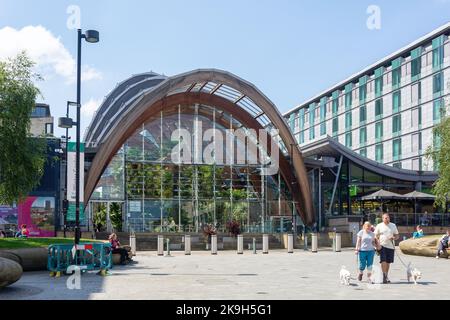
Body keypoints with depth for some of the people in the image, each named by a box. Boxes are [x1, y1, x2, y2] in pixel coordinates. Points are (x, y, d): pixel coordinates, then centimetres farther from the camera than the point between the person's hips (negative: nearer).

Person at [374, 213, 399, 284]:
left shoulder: (393, 226, 10)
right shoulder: (379, 226, 2)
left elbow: (397, 236, 14)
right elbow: (376, 236, 1)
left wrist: (394, 238, -9)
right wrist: (378, 245, -12)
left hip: (391, 246, 3)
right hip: (382, 246, -3)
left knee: (388, 262, 7)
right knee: (383, 261, -13)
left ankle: (386, 276, 20)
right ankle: (384, 276, -10)